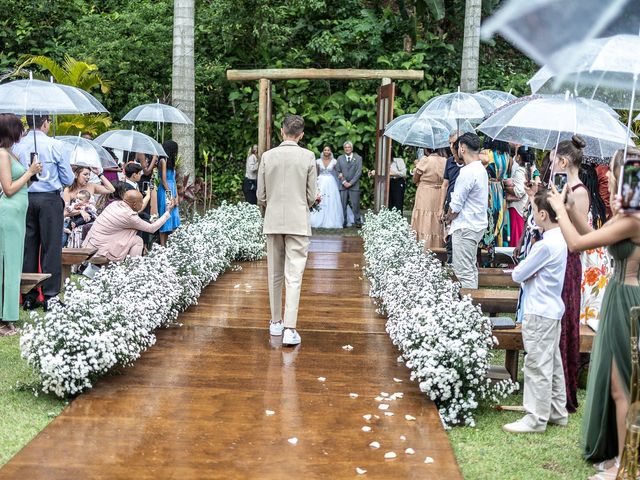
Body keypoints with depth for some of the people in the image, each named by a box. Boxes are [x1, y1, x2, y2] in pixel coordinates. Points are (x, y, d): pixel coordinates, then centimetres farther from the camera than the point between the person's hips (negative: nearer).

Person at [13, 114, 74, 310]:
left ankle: (29, 297, 14)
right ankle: (50, 296, 3)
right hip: (50, 199, -4)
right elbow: (68, 179, -4)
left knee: (28, 247, 10)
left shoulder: (17, 146, 1)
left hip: (25, 199, 4)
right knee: (51, 248, 2)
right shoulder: (56, 145, -8)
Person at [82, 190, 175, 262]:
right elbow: (152, 228, -4)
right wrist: (168, 212, 5)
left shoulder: (114, 204, 5)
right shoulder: (129, 216, -16)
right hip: (101, 251, -8)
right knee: (138, 241, 0)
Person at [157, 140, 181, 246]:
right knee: (165, 219, -6)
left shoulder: (171, 162, 17)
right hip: (165, 192, -8)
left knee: (171, 219, 7)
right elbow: (163, 180, -13)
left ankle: (165, 244, 12)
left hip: (172, 191, 8)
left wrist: (176, 197, 7)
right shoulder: (163, 160, -7)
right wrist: (170, 195, -13)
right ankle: (162, 246, -4)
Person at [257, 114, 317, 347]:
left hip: (273, 223, 3)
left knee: (275, 275, 14)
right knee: (294, 276, -3)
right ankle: (289, 328, -9)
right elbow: (311, 196, -2)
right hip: (298, 223, -2)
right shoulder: (308, 157, -5)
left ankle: (276, 322, 23)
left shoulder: (267, 156, 0)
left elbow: (261, 196, 3)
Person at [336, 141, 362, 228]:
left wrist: (351, 183, -9)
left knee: (355, 204, -5)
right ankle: (343, 222, 4)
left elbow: (359, 172, -2)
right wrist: (344, 182, -7)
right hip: (343, 185, 2)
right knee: (343, 205, -1)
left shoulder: (358, 158, 6)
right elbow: (338, 171, 7)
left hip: (354, 185, -2)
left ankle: (357, 222, 1)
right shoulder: (340, 158, 12)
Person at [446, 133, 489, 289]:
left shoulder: (468, 172, -20)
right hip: (478, 224, 10)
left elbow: (456, 205, -17)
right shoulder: (481, 169, 11)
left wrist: (449, 216, 2)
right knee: (471, 269, 17)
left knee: (464, 271, -6)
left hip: (465, 227, -10)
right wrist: (453, 214, 11)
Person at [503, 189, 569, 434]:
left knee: (538, 365, -2)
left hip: (540, 312, -10)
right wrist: (529, 273, -2)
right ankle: (557, 411, 27)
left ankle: (536, 418, 6)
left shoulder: (546, 245, -22)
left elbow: (517, 275, -15)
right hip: (553, 308, 10)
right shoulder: (560, 239, 6)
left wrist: (520, 271, 4)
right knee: (552, 363, 17)